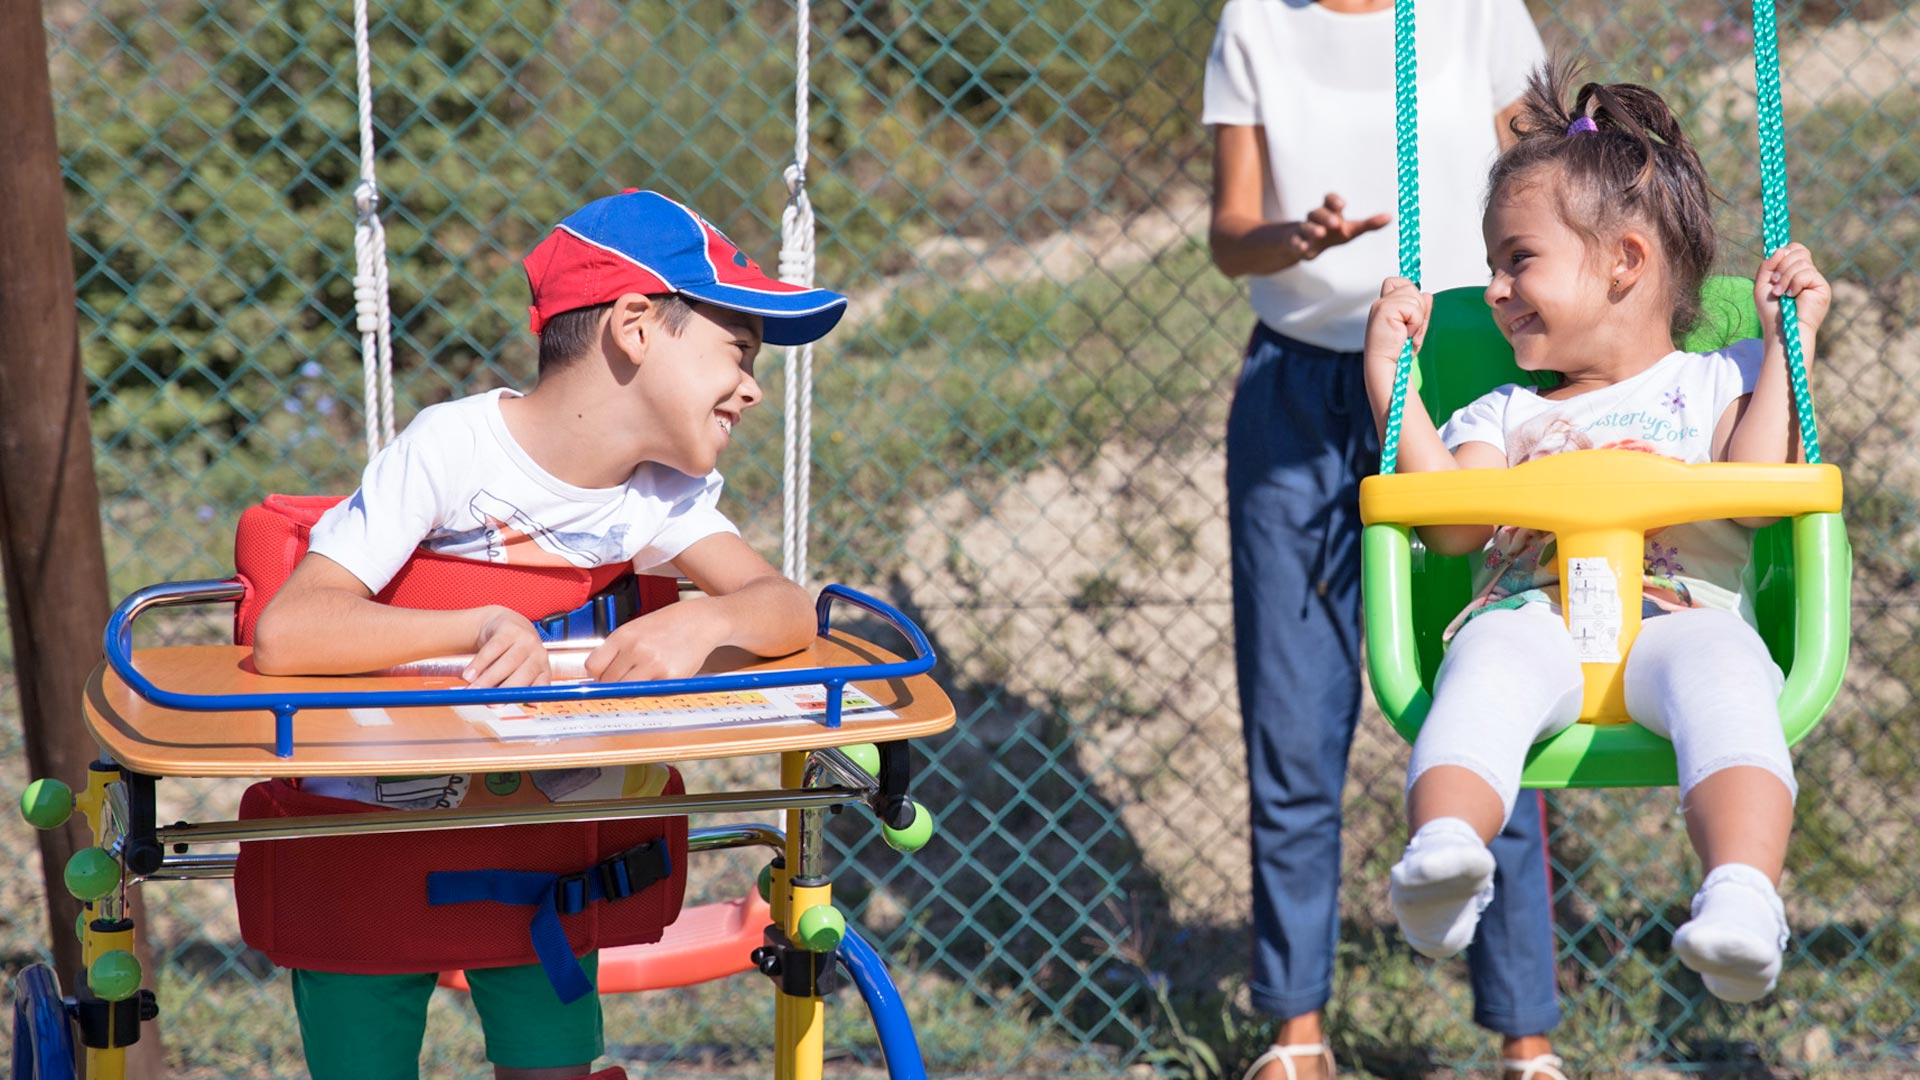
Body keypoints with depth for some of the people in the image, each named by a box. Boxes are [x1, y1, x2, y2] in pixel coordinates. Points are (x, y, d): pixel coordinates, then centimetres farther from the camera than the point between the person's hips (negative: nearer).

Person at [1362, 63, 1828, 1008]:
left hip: (1684, 616, -2)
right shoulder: (1506, 414, 32)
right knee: (1490, 659, -35)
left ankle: (1743, 891, -56)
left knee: (1721, 669, -38)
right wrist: (1390, 380, 17)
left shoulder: (1715, 380, 25)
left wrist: (1787, 343, 10)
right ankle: (1442, 858, -57)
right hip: (1532, 618, 2)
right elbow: (1453, 524, 13)